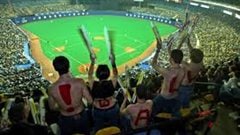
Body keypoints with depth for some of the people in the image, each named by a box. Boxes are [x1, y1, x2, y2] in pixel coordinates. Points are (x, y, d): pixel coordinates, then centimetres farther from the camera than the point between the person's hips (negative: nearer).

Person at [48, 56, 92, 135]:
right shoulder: (79, 82, -27)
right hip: (81, 117, 0)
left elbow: (52, 107, -6)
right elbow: (90, 101, -18)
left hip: (65, 120, 0)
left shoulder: (52, 88, -23)